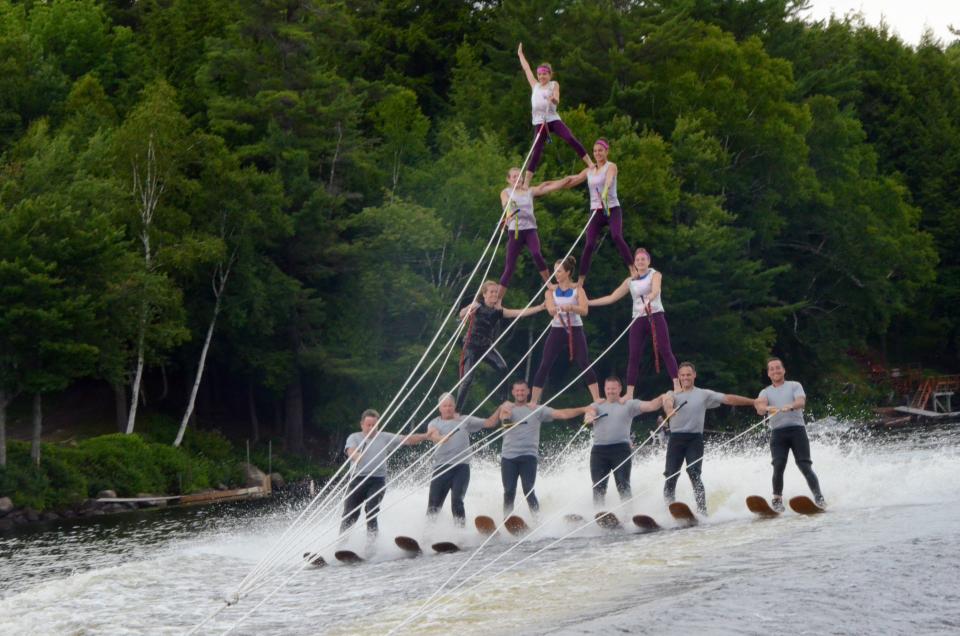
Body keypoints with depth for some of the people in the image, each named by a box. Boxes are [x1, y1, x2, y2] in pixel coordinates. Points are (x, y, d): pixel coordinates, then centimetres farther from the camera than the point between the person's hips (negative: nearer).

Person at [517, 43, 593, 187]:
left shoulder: (554, 85, 7)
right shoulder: (535, 85, 18)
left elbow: (557, 100, -10)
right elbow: (526, 68, 29)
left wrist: (553, 99, -32)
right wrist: (520, 54, 37)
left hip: (553, 119, -3)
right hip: (539, 122, 3)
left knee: (571, 139, -21)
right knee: (536, 153, -2)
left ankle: (590, 163, -20)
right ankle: (526, 183, -3)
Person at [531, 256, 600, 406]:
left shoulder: (577, 289, -1)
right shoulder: (551, 291, 5)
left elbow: (584, 310, -13)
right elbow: (550, 309, -13)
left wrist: (571, 307, -34)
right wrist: (555, 310, -38)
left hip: (575, 330, -2)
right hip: (557, 330, 2)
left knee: (585, 364, -10)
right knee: (544, 366, -3)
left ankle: (597, 400, -10)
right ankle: (534, 401, 2)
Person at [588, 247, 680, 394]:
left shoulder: (655, 275, 1)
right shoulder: (630, 281, 14)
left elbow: (656, 291, -20)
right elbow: (611, 298, 17)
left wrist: (648, 300, -43)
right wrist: (587, 302, 13)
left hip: (655, 316, -4)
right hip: (638, 320, 4)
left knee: (665, 351, -12)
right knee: (633, 356, -2)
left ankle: (677, 386, -16)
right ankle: (629, 394, -2)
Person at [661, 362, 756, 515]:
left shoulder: (704, 394, 11)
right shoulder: (673, 394, 10)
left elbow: (728, 399, 7)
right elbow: (667, 401, -14)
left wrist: (754, 402, 2)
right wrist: (668, 407, -40)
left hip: (695, 439, -1)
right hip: (676, 438, 1)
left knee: (694, 475, -15)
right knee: (671, 476, -3)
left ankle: (702, 510, -16)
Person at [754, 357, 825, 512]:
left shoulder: (794, 386, 14)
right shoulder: (766, 392, 17)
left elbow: (801, 401, -7)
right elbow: (760, 407, -4)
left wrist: (790, 407, -30)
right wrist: (766, 408, -30)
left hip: (797, 428, -1)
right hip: (778, 432, 1)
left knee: (805, 466, -10)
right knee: (778, 467, -14)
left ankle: (818, 497, -5)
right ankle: (777, 500, -3)